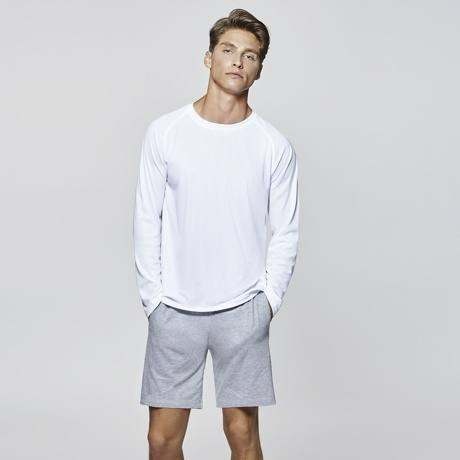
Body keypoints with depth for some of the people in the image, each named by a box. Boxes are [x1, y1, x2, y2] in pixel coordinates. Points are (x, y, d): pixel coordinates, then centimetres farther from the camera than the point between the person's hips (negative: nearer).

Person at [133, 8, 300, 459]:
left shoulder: (274, 146, -1)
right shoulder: (164, 132, -1)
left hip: (242, 312, 0)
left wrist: (268, 299, -4)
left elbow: (285, 232, 4)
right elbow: (147, 221, 2)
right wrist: (153, 296, -2)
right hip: (174, 310, 0)